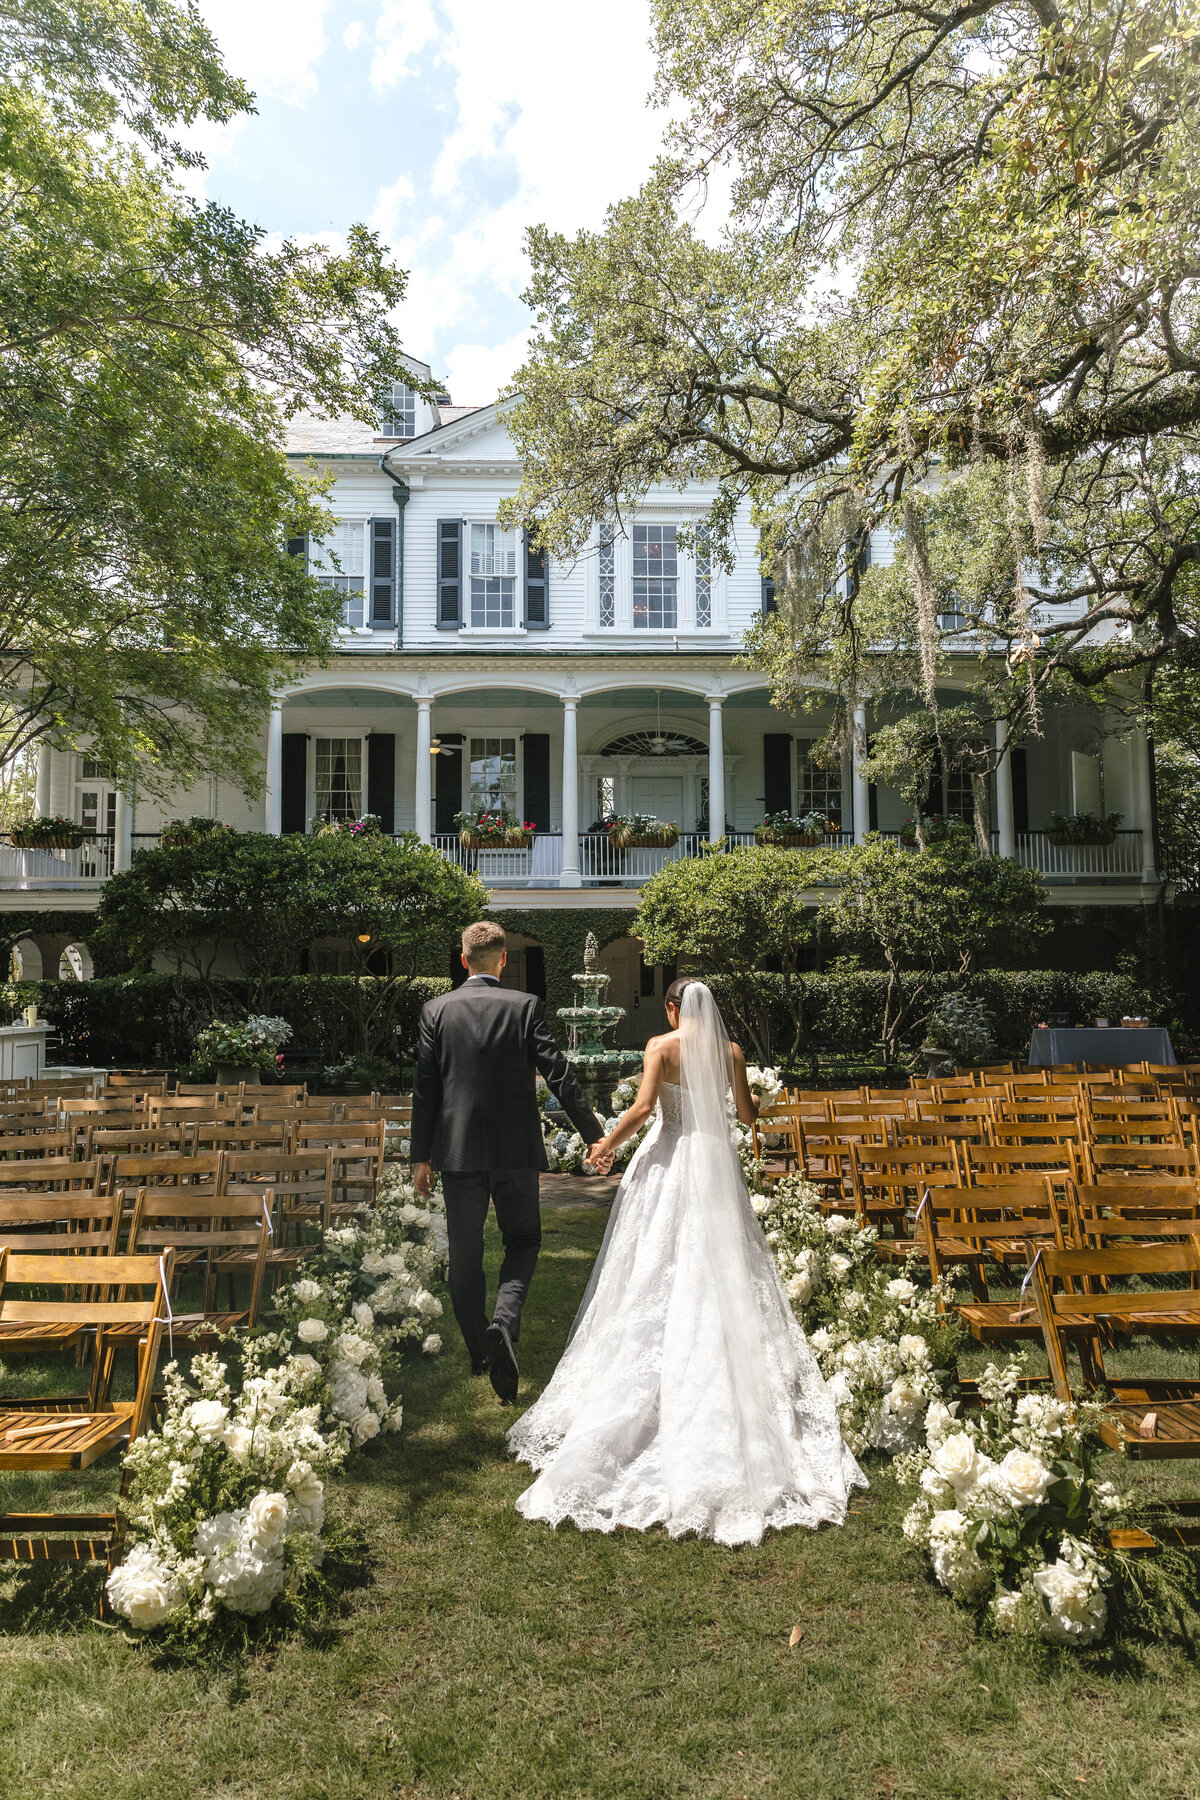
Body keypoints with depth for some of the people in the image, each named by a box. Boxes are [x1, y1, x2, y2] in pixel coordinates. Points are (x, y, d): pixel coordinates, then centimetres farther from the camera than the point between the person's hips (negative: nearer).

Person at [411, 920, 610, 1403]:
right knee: (523, 1240, 16)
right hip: (515, 1149, -1)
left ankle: (480, 1353, 22)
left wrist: (421, 1157, 7)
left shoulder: (436, 1011, 0)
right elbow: (559, 1074, -7)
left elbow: (424, 1088, 0)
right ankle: (504, 1320, -9)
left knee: (464, 1255, 13)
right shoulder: (525, 1006, -4)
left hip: (458, 1150, 1)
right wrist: (595, 1134, -1)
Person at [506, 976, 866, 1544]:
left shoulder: (661, 1046, -4)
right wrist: (754, 1101, 30)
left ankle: (647, 1387, 8)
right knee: (720, 1271, 7)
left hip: (668, 1161, -2)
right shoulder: (730, 1050, 4)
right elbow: (747, 1114, 8)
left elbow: (644, 1105, -16)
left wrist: (608, 1142, -2)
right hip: (716, 1162, 3)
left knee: (657, 1273, 4)